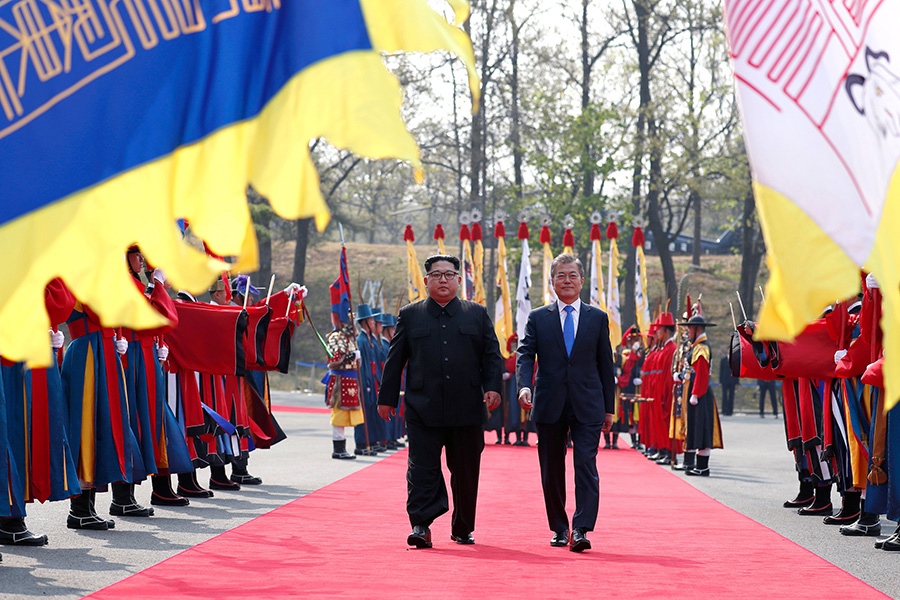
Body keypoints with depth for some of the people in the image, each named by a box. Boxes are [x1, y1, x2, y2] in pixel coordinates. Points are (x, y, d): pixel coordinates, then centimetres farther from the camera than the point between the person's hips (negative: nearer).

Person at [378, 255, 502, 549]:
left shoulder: (477, 314, 12)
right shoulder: (410, 315, 10)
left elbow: (492, 355, 10)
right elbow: (395, 359, 11)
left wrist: (492, 388, -5)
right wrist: (387, 398, 8)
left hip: (467, 410, 1)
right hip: (423, 409, -1)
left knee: (466, 471, 7)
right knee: (422, 468, -8)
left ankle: (463, 528, 20)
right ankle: (421, 525, -7)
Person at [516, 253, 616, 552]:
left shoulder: (598, 318, 9)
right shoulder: (537, 318, 7)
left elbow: (606, 365, 10)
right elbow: (525, 355, -2)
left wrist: (609, 408, 8)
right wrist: (524, 386, -22)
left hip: (587, 406, -1)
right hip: (550, 405, 1)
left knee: (586, 466, -12)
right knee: (552, 470, 7)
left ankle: (580, 530, -15)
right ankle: (559, 528, 20)